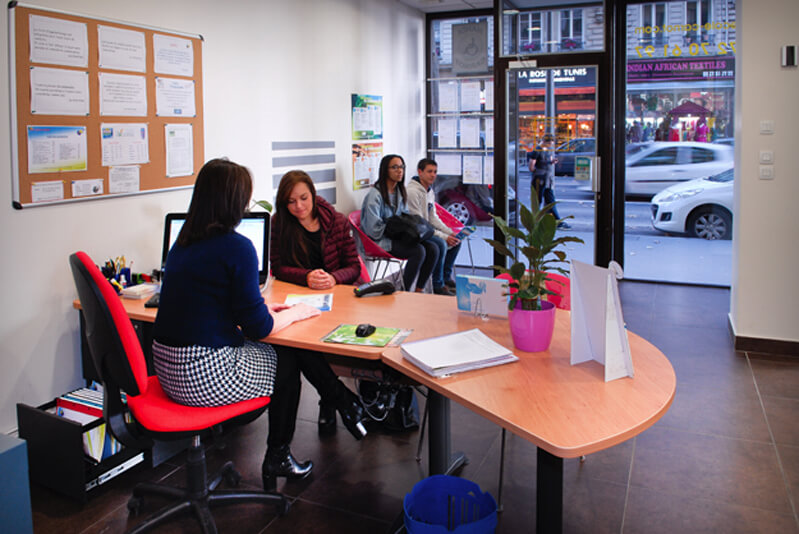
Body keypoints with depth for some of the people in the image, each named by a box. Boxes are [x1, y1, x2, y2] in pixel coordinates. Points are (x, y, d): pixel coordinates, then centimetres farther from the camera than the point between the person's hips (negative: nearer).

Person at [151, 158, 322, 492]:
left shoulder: (183, 241, 7)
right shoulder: (236, 247, -18)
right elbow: (258, 327, -14)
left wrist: (261, 308, 20)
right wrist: (294, 313, 5)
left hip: (168, 369, 8)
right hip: (205, 376, -8)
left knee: (266, 351, 24)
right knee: (286, 363, 16)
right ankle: (277, 459, 31)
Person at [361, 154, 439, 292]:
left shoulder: (401, 192, 12)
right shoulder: (375, 194, -14)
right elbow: (374, 229, -17)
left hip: (397, 237, 8)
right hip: (380, 240, -8)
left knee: (432, 248, -14)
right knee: (418, 250, -28)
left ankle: (419, 290, -6)